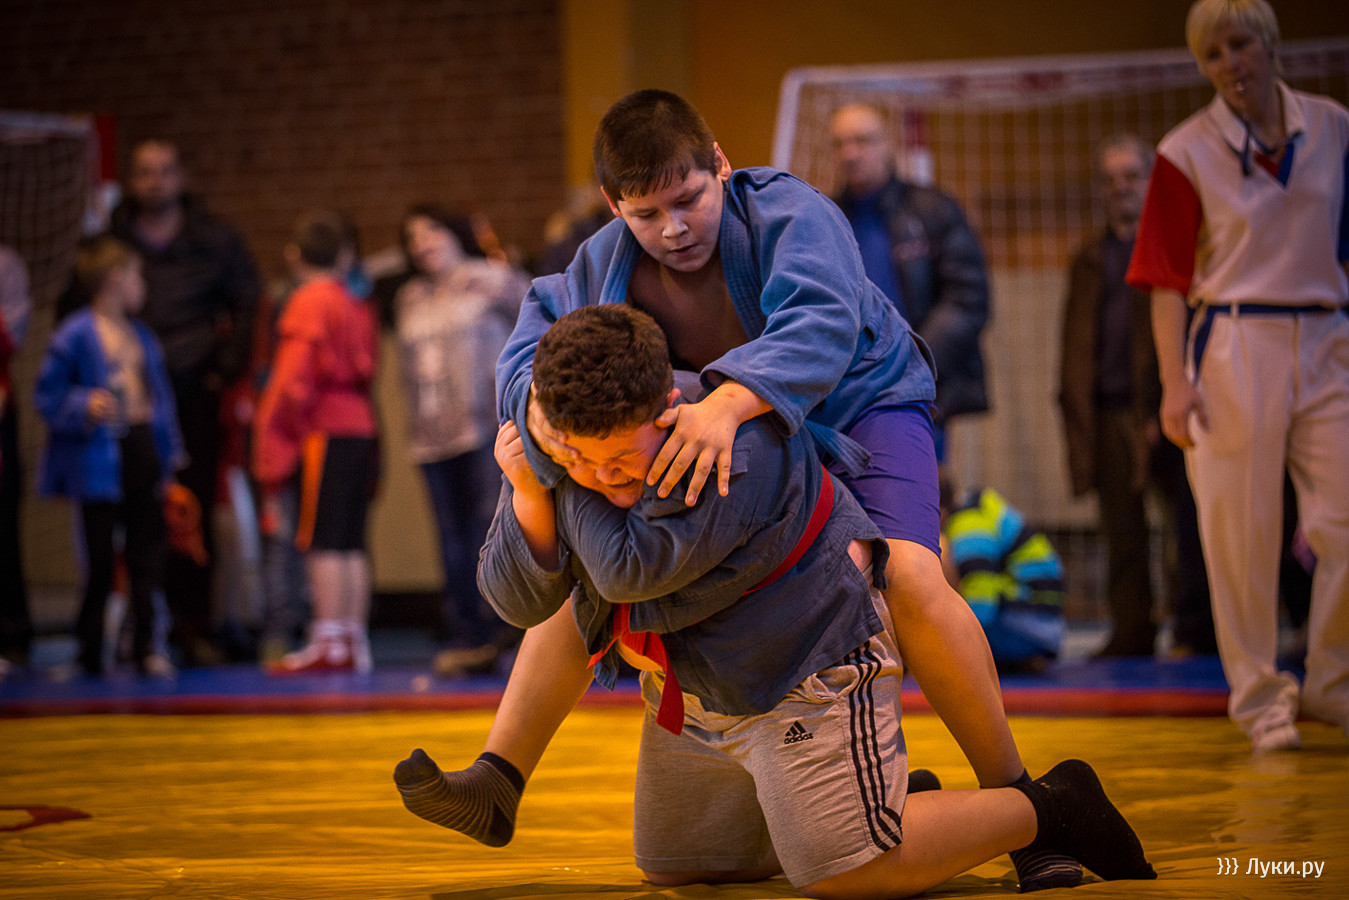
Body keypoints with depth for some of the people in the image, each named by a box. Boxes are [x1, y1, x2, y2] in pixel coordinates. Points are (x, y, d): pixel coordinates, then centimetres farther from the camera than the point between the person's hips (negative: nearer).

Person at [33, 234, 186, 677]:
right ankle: (90, 648, 10)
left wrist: (170, 450, 16)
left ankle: (145, 645, 9)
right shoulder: (75, 336, -7)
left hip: (143, 448, 6)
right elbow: (48, 396, -8)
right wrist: (86, 407, -23)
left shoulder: (141, 336, 15)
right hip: (100, 458, -6)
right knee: (100, 559, -1)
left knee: (147, 553, 4)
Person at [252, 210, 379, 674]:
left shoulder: (308, 302, -6)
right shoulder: (357, 305, 16)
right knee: (351, 543, 8)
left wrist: (277, 437, -6)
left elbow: (296, 378, -12)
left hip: (325, 430, -7)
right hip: (362, 427, 7)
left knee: (323, 541, -8)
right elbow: (365, 370, 13)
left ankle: (328, 642, -10)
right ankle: (355, 641, 8)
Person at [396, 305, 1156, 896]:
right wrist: (529, 493, -27)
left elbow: (631, 567, -36)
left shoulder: (733, 448, -34)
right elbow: (518, 599, -10)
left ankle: (1050, 809, 8)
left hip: (808, 665, -9)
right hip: (694, 691, 9)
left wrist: (572, 486, -23)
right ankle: (903, 803, 31)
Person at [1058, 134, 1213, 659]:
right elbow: (1075, 343, 19)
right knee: (1122, 531, 5)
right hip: (1107, 410, 4)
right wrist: (1075, 409, 7)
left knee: (1187, 522, -4)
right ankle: (1131, 632, 9)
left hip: (1162, 406, -4)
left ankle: (1195, 630, 0)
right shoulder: (1089, 260, 21)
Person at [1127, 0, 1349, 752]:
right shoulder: (1187, 152, -1)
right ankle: (1260, 697, 11)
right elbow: (1168, 280, -2)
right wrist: (1175, 381, -9)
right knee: (1242, 530, 0)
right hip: (1234, 347, -2)